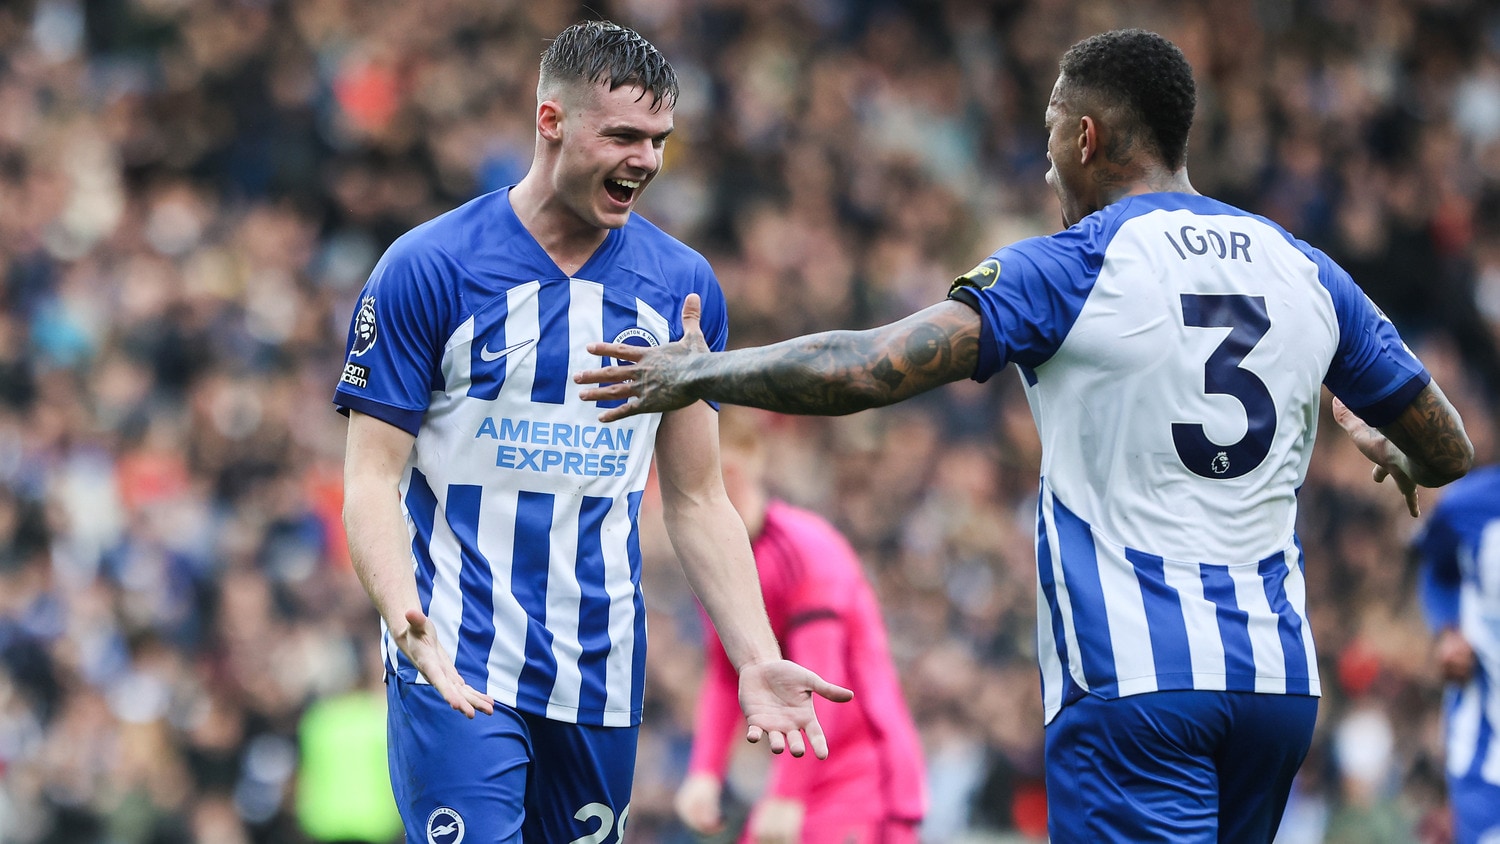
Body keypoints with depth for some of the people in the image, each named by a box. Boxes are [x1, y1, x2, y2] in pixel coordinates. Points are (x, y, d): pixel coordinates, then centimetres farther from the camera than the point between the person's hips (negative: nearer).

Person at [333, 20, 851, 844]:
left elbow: (697, 499, 12)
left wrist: (757, 660, 1)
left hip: (600, 677, 4)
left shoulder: (680, 285, 8)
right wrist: (409, 623, -25)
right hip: (456, 669, -4)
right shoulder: (426, 268, -6)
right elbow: (372, 480, -7)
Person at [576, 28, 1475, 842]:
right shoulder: (1304, 270, 11)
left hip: (1134, 684, -6)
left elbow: (868, 370, -15)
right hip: (1280, 677, 6)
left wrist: (699, 373, 0)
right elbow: (1451, 454, 18)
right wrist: (1392, 457, 43)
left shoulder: (1069, 270, -5)